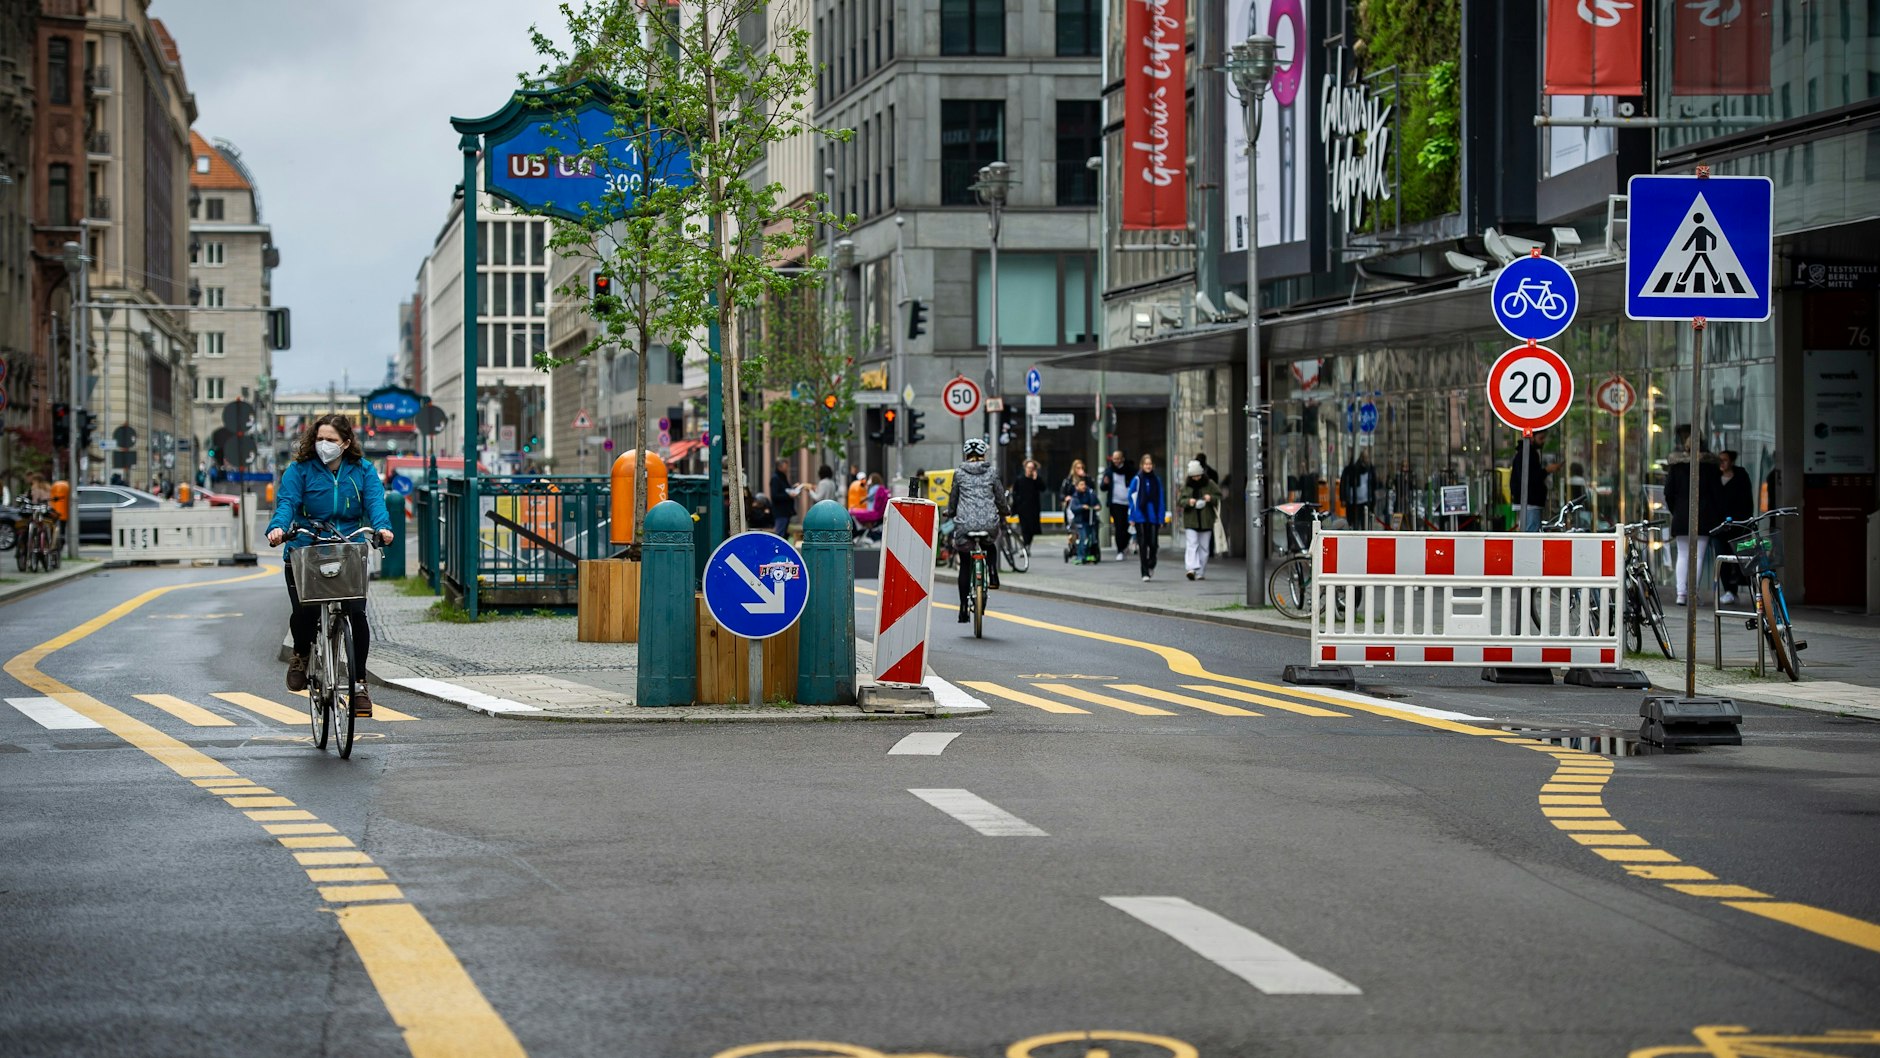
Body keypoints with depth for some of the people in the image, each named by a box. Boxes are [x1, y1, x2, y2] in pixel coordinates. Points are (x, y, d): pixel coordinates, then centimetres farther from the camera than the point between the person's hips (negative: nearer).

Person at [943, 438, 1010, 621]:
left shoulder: (959, 474, 5)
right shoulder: (991, 473, 7)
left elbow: (953, 498, 11)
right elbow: (1000, 499, 10)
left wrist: (948, 512, 32)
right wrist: (1005, 511, 32)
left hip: (965, 524, -1)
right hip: (989, 524, 1)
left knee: (965, 565, 12)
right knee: (991, 545, 36)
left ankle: (964, 609, 9)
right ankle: (992, 572, 8)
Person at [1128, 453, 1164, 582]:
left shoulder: (1156, 480, 6)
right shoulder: (1137, 480, 0)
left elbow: (1161, 500, 8)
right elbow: (1132, 498, 0)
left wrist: (1161, 518, 3)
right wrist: (1132, 517, -5)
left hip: (1153, 517, 1)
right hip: (1140, 517, -1)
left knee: (1153, 543, -2)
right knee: (1143, 544, -1)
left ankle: (1151, 565, 26)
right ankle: (1145, 572, 6)